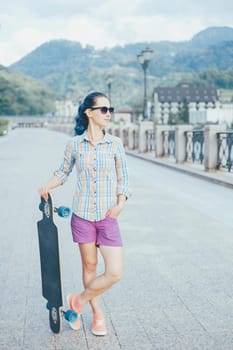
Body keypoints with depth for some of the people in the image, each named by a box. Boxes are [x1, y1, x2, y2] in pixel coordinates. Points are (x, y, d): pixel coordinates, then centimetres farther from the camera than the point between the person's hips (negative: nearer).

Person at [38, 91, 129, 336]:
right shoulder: (74, 144, -1)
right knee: (89, 266, 12)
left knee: (115, 273, -6)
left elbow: (123, 179, 5)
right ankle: (97, 314, 33)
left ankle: (79, 300, 19)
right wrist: (48, 186, -4)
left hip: (108, 217, 0)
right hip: (82, 214, 0)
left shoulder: (115, 144, -1)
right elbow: (63, 172, 14)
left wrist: (120, 204, -10)